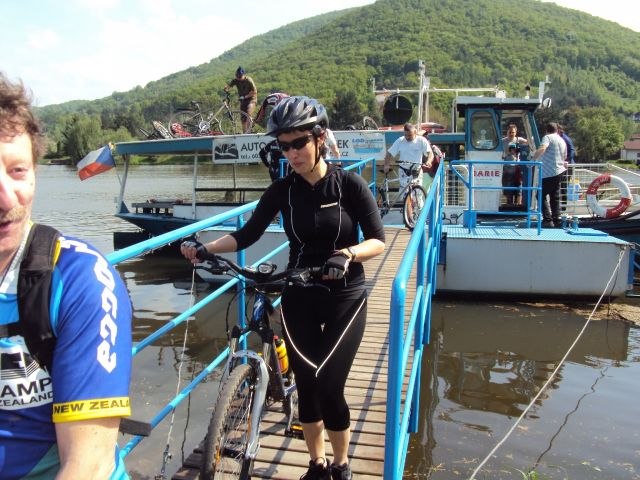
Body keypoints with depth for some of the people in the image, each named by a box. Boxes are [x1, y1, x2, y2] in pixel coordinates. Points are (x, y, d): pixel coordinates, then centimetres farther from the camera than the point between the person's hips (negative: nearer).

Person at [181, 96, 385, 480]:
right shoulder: (283, 189, -3)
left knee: (330, 387, -5)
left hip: (345, 298, -2)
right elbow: (249, 234, -2)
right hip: (299, 298, 3)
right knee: (307, 386, 6)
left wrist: (348, 254, -31)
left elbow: (378, 240, -12)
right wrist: (206, 249, -16)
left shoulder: (349, 183, -10)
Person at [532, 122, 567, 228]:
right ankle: (556, 220, 13)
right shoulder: (562, 141, 18)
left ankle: (548, 220, -10)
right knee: (555, 197, 13)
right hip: (560, 172, 8)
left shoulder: (547, 137, -6)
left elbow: (542, 149, -26)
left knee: (542, 196, -3)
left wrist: (533, 159, -26)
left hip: (549, 173, -8)